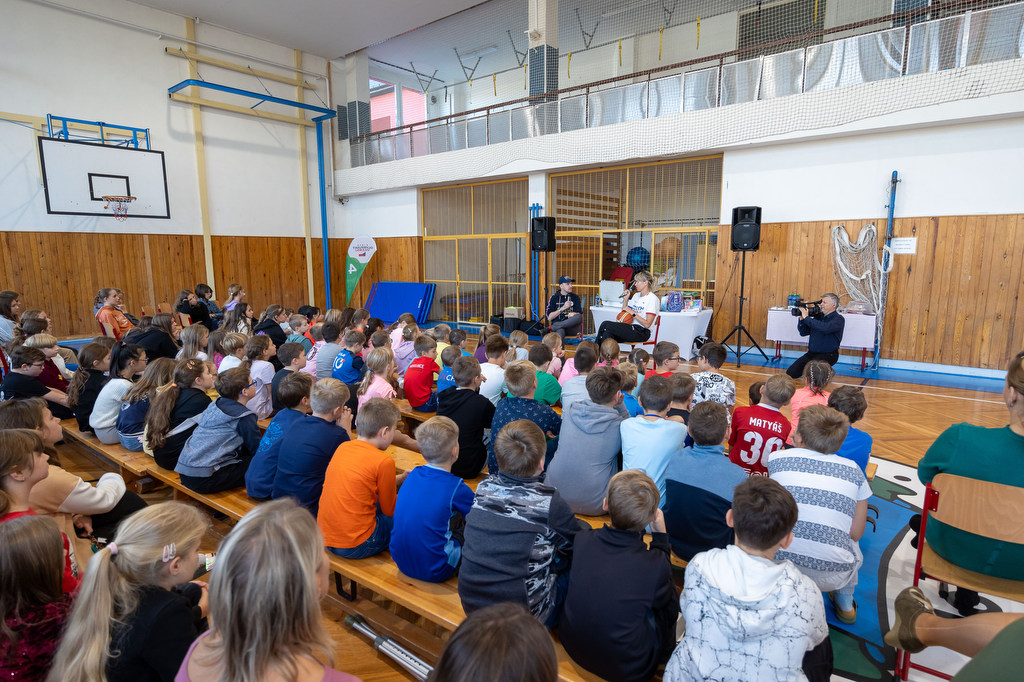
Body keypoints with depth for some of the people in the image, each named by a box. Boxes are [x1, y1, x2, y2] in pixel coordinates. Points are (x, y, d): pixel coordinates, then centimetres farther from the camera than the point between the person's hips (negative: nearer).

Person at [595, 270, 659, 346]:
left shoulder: (653, 299, -5)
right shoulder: (636, 295, 20)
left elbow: (647, 324, -13)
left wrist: (633, 313, -15)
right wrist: (625, 299, 9)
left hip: (641, 332, -7)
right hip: (630, 328, 7)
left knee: (605, 324, -21)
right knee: (607, 334, -25)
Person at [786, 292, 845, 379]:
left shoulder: (838, 319, -9)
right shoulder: (818, 316, 10)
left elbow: (825, 328, -30)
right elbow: (803, 332, 11)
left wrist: (806, 318, -23)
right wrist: (802, 318, -6)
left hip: (828, 355, -6)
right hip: (812, 353, 6)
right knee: (791, 373, -5)